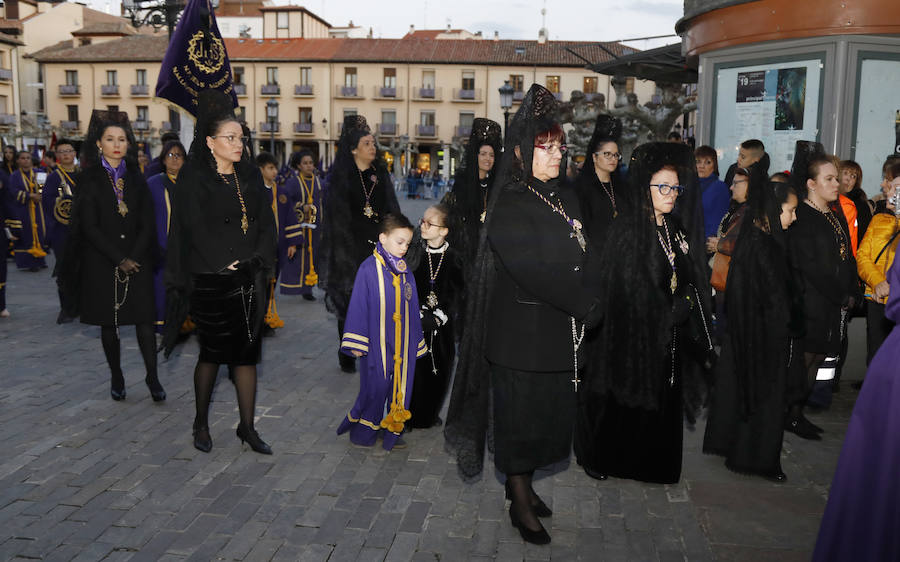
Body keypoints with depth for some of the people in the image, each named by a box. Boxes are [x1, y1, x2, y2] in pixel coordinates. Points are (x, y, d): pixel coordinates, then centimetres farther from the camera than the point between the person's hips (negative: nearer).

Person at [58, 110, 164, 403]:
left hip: (137, 260, 2)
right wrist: (119, 259, -12)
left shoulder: (136, 178, 9)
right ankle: (116, 377, 19)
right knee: (109, 323, 6)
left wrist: (134, 257, -8)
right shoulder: (89, 179, 0)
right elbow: (90, 227, -6)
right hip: (102, 262, -1)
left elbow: (147, 224, 5)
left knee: (144, 321, -5)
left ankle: (152, 377, 3)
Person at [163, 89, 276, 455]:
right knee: (212, 352, 6)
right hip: (211, 282, -4)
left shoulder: (250, 176, 8)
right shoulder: (194, 179, -6)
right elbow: (193, 230, -8)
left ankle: (247, 427, 18)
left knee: (246, 352, 7)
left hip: (248, 280, 4)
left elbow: (266, 221, 5)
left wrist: (256, 260, -7)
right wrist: (225, 262, -8)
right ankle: (201, 423, 26)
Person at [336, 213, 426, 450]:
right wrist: (356, 342, -10)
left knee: (400, 387, 9)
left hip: (402, 346, 5)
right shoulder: (369, 268, -9)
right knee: (374, 389, 2)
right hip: (377, 344, -5)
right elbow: (358, 305, -8)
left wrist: (417, 341, 15)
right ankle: (362, 433, 19)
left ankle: (393, 432, 22)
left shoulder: (405, 271, 8)